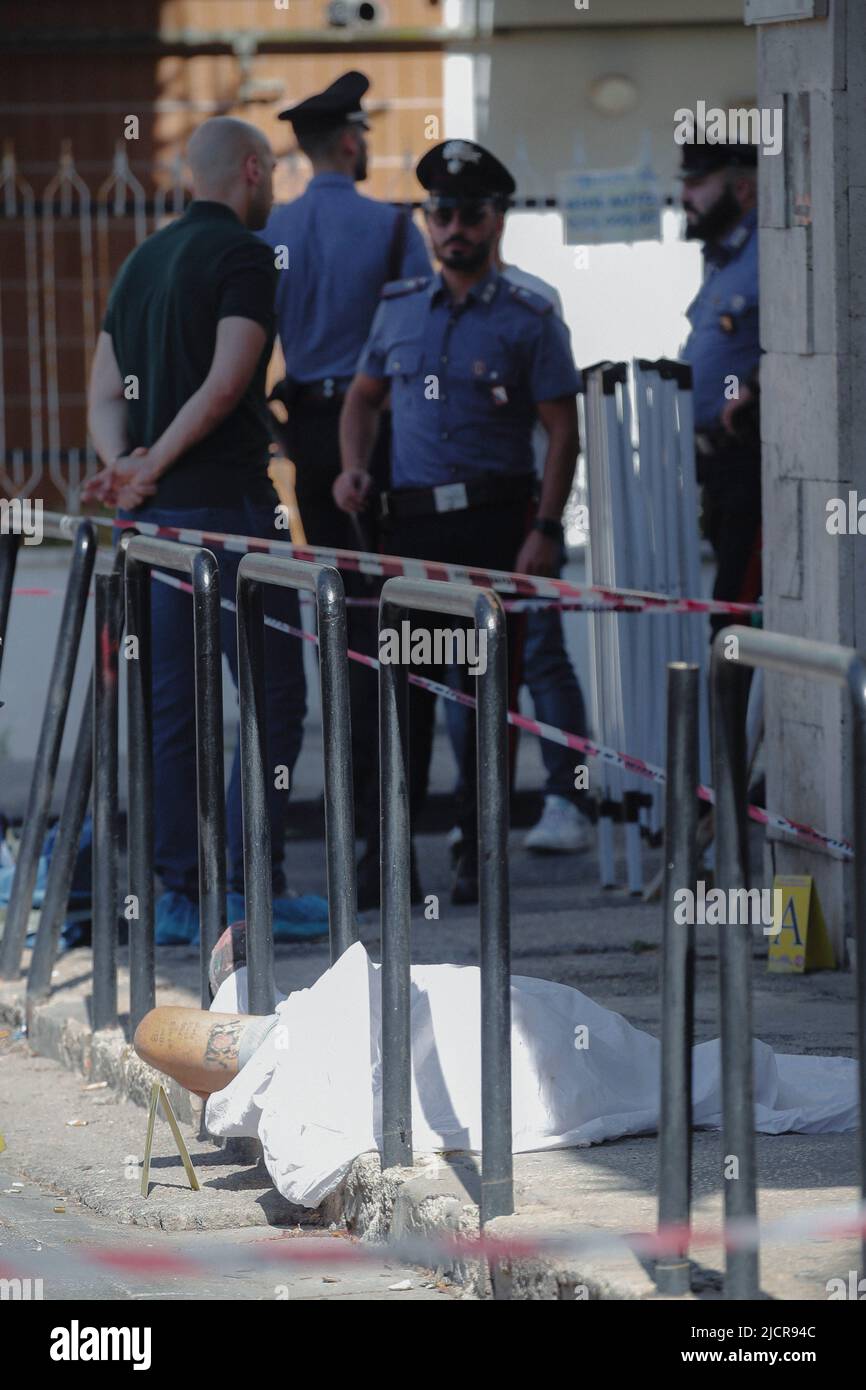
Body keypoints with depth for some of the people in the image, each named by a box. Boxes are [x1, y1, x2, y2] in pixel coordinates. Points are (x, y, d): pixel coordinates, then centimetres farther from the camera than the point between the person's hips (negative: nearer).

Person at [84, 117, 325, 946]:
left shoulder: (142, 262, 18)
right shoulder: (243, 255, -7)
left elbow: (105, 390, 11)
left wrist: (126, 465, -4)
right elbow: (226, 380, -17)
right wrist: (154, 466, -13)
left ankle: (180, 893, 5)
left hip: (154, 510, 8)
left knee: (170, 700, 7)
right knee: (272, 693, -3)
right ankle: (250, 883, -7)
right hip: (225, 498, -8)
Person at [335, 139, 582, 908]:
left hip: (494, 522, -3)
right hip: (412, 520, 4)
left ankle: (479, 855, 5)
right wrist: (354, 466, 6)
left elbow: (562, 429, -3)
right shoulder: (399, 307, 12)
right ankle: (386, 856, 6)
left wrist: (545, 529, -12)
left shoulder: (529, 319, -1)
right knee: (402, 689, 3)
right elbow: (364, 396, 25)